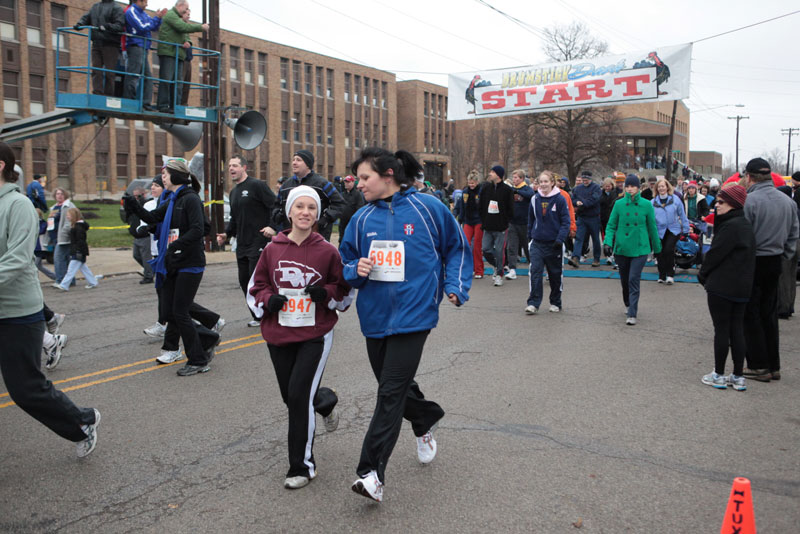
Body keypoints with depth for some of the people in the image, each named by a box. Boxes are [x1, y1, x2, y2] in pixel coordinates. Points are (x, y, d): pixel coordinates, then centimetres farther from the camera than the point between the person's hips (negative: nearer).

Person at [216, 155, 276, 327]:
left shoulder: (257, 185, -8)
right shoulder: (234, 192, 18)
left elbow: (276, 206, -13)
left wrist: (272, 226, -24)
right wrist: (226, 234, 12)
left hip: (258, 243, -8)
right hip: (242, 245, 8)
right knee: (244, 281, 9)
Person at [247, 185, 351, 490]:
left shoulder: (327, 252, -7)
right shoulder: (272, 250, -1)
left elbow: (345, 293, 4)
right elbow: (255, 288, 9)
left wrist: (326, 293, -16)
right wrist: (269, 300, -11)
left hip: (315, 336, -3)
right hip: (279, 336, 4)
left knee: (299, 396, -9)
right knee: (291, 397, 14)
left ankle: (303, 467, 9)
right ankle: (324, 401, 50)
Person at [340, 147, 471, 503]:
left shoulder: (427, 208, -5)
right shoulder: (363, 218, 5)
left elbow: (457, 247, 6)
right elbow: (346, 263, 13)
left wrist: (455, 287, -4)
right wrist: (357, 270, -9)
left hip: (412, 315, -5)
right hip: (375, 315, 5)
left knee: (391, 393, -10)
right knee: (394, 385, 18)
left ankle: (373, 472, -5)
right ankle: (426, 422, 48)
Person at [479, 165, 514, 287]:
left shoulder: (507, 189, -4)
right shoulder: (486, 187, 7)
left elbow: (510, 208, -2)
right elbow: (481, 206, 12)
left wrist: (506, 222, -6)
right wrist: (483, 222, 7)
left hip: (500, 227, -4)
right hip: (488, 226, 4)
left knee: (499, 251, -1)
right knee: (486, 249, 1)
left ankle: (499, 274, 13)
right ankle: (496, 267, 27)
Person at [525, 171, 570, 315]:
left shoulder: (560, 199, -8)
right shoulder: (535, 199, 3)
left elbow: (565, 222, -7)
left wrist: (560, 239, -16)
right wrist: (529, 236, 10)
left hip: (554, 243, -2)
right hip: (537, 242, 2)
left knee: (555, 274, 10)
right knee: (535, 272, -10)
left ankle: (555, 303, 24)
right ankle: (533, 303, -7)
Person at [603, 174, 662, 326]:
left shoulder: (646, 205, -1)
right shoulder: (619, 204, 1)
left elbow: (652, 227, 7)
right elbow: (611, 225, 2)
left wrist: (657, 248, 14)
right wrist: (608, 242, -13)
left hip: (640, 249, -2)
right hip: (621, 248, 2)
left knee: (634, 280, -11)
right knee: (624, 280, 14)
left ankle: (632, 314, -8)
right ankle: (629, 305, 38)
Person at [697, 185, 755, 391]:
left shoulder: (731, 226, -18)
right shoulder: (746, 225, 12)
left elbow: (715, 253, -17)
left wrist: (702, 274, 0)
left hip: (722, 286, -9)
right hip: (742, 287, 9)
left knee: (721, 330, 0)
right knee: (737, 330, 11)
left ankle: (719, 375, 9)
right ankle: (738, 376, 16)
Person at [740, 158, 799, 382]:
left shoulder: (749, 200, -17)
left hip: (753, 264, -7)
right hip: (775, 263, 7)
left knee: (751, 315, 3)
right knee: (770, 315, 15)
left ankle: (759, 366, 5)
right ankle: (774, 366, 20)